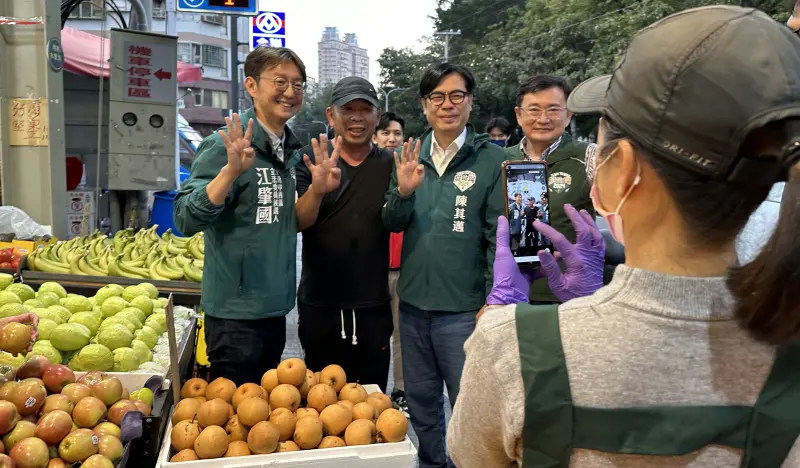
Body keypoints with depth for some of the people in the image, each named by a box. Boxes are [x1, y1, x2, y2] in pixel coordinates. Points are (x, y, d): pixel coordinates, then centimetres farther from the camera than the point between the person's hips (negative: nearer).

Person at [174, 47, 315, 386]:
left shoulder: (293, 151, 8)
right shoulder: (226, 145, -14)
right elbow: (186, 221, -22)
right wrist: (231, 170, -33)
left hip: (276, 309, 7)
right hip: (236, 314, -7)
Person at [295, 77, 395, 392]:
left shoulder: (390, 164, 3)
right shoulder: (310, 160, -1)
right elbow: (298, 223, -11)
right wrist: (318, 188, -33)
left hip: (373, 306, 1)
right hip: (320, 305, -1)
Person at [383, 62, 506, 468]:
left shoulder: (490, 159, -8)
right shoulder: (412, 156, 6)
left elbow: (499, 236, -8)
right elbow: (393, 223, 6)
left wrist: (492, 302, -11)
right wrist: (403, 192, -14)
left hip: (463, 307, -5)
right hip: (413, 301, 5)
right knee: (420, 401, 20)